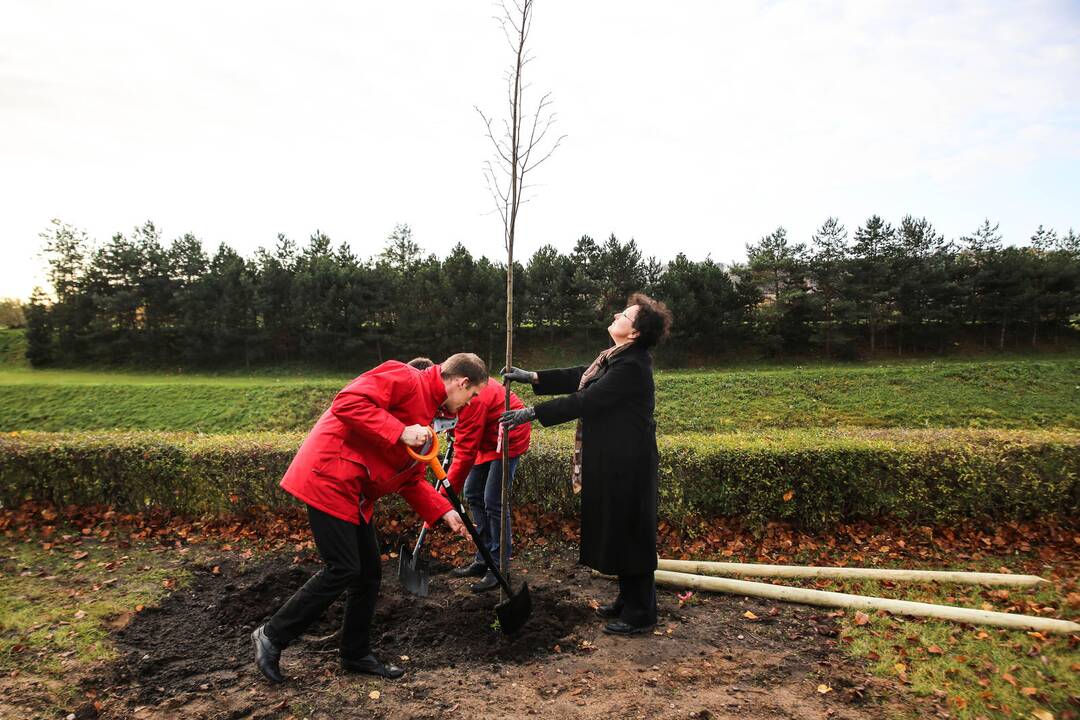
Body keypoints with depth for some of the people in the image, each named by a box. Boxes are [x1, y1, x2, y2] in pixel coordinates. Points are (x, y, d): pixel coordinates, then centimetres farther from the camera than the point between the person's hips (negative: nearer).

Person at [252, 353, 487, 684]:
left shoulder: (426, 413, 17)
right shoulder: (404, 378, -13)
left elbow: (411, 480, 18)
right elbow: (347, 403, -26)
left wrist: (444, 512, 7)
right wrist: (400, 432, -26)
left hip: (355, 495, 10)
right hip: (329, 480, -10)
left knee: (369, 573, 13)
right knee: (342, 570, -6)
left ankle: (356, 654, 28)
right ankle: (272, 636, 12)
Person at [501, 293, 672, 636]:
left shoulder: (632, 367, -22)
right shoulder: (617, 357, 10)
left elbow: (585, 401, -24)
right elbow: (579, 377, 14)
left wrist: (532, 413, -20)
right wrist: (531, 377, 8)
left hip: (626, 465, -10)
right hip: (613, 462, 10)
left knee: (629, 533, 1)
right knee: (617, 530, 19)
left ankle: (640, 614, 16)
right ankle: (628, 600, 34)